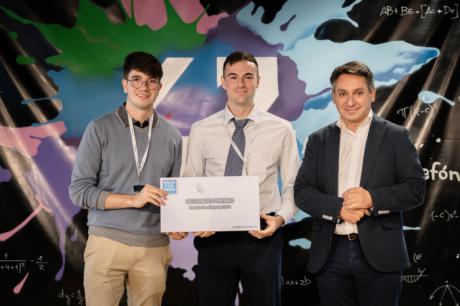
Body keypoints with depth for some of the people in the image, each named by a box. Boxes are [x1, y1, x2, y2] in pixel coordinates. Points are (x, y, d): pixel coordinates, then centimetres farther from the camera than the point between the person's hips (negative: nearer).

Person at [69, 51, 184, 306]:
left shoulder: (172, 136, 8)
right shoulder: (100, 129, -2)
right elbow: (79, 190, -6)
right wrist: (133, 199, -16)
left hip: (154, 246, 3)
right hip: (107, 242, -2)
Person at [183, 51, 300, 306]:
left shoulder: (281, 130, 1)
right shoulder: (201, 130, 2)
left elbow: (292, 186, 4)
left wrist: (280, 218, -13)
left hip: (262, 236, 0)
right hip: (214, 236, 1)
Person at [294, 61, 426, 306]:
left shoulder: (395, 136, 3)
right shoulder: (318, 140, 9)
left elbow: (416, 188, -3)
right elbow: (301, 191, 2)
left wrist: (372, 198, -18)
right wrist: (338, 208, -15)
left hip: (379, 255, -2)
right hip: (330, 255, 2)